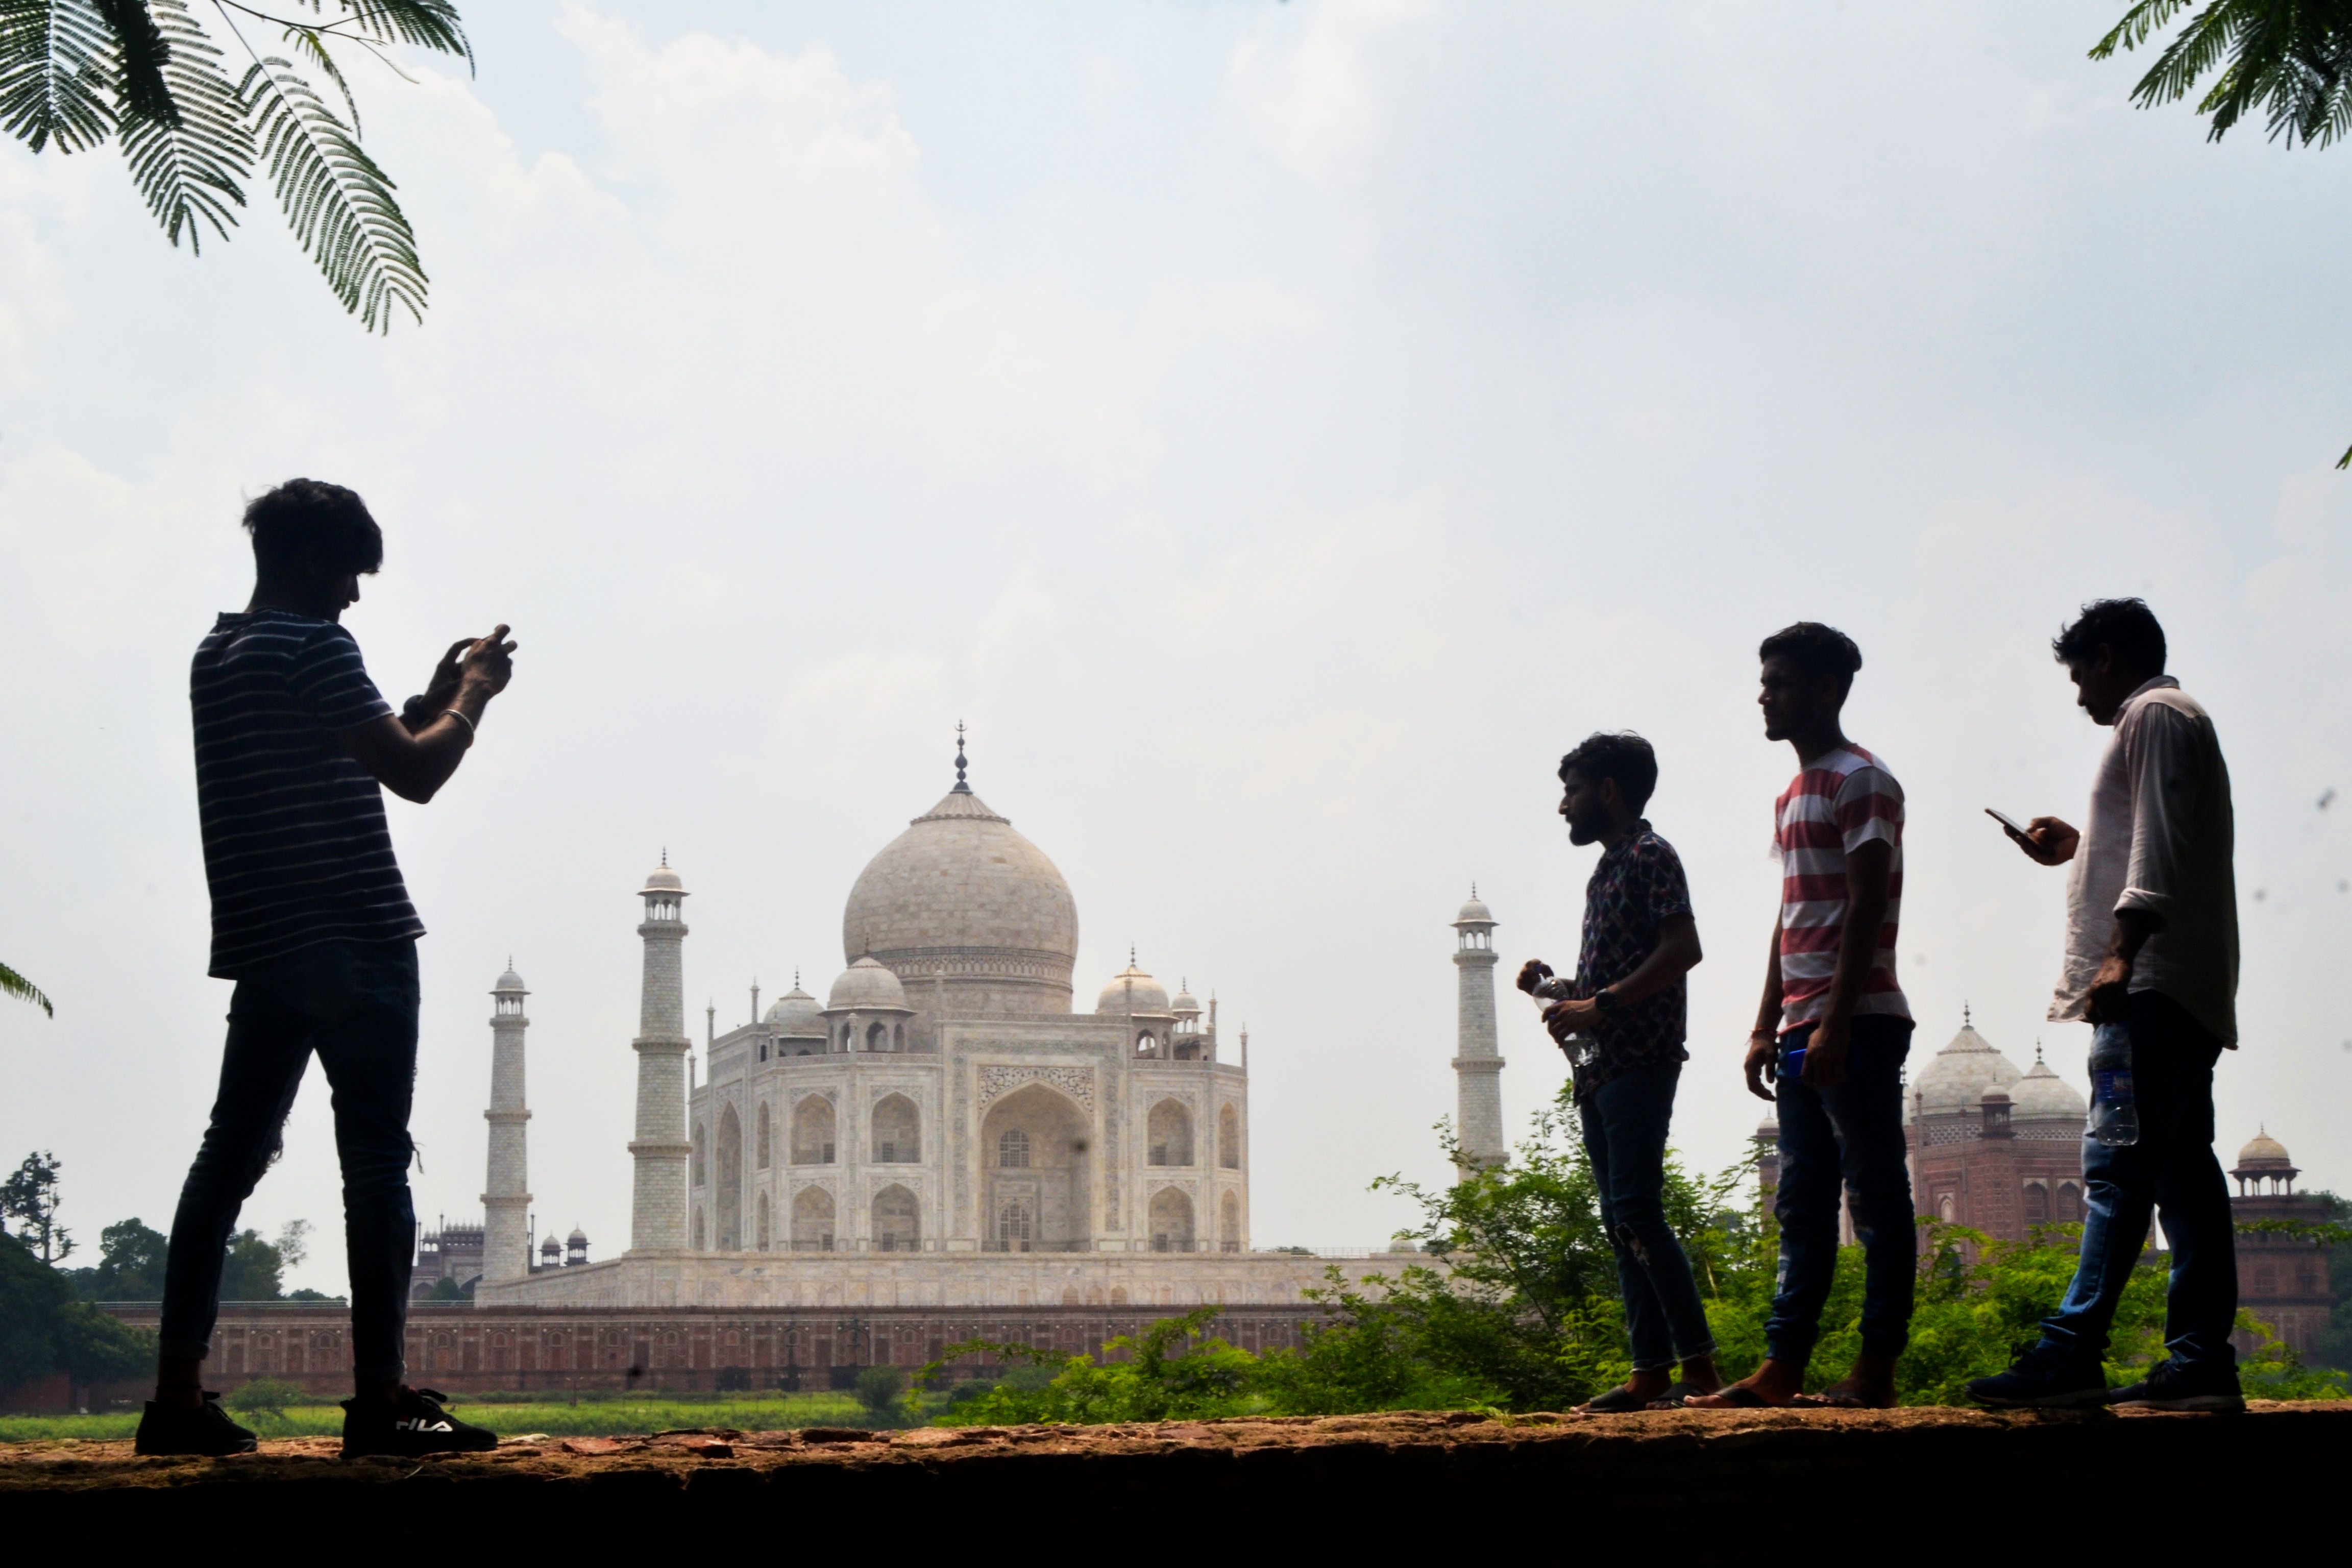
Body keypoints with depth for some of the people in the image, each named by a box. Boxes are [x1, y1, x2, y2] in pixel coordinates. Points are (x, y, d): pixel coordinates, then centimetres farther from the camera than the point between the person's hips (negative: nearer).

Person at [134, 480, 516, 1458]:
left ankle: (179, 1394, 6)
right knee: (376, 1163, -6)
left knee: (231, 1158, 8)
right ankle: (379, 1398, -8)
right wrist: (473, 697, 1)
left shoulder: (218, 656, 17)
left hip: (265, 948, 9)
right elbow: (413, 774, -15)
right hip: (355, 945, -9)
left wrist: (432, 702, 21)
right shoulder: (313, 648, -11)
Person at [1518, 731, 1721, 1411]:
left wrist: (1600, 1005, -20)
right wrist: (1560, 987, 9)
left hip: (1640, 1061, -10)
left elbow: (1682, 948, -18)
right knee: (1621, 1220, 6)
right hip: (1600, 1067, 10)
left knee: (1638, 1213, -15)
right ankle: (1651, 1372, 7)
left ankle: (1700, 1367, -17)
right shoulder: (1605, 870, 21)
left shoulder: (1649, 856, -6)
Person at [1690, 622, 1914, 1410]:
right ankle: (1782, 1368, 9)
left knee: (1877, 1197, -4)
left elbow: (1865, 909, -15)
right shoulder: (1794, 795, 20)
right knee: (1801, 1205, 8)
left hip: (1858, 1021, -9)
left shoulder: (1861, 782, -8)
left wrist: (1835, 1025, -21)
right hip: (1804, 1031, 9)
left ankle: (1877, 1369, -3)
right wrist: (1768, 1027, 17)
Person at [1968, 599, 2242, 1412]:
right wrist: (2079, 848, 35)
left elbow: (2162, 847, -16)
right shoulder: (2181, 722, 27)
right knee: (2182, 1169, 5)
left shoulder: (2155, 717, -4)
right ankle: (2202, 1359, 2)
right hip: (2185, 989, 10)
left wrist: (2123, 952, -23)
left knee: (2118, 1166, -16)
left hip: (2155, 982, -10)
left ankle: (2071, 1351, -22)